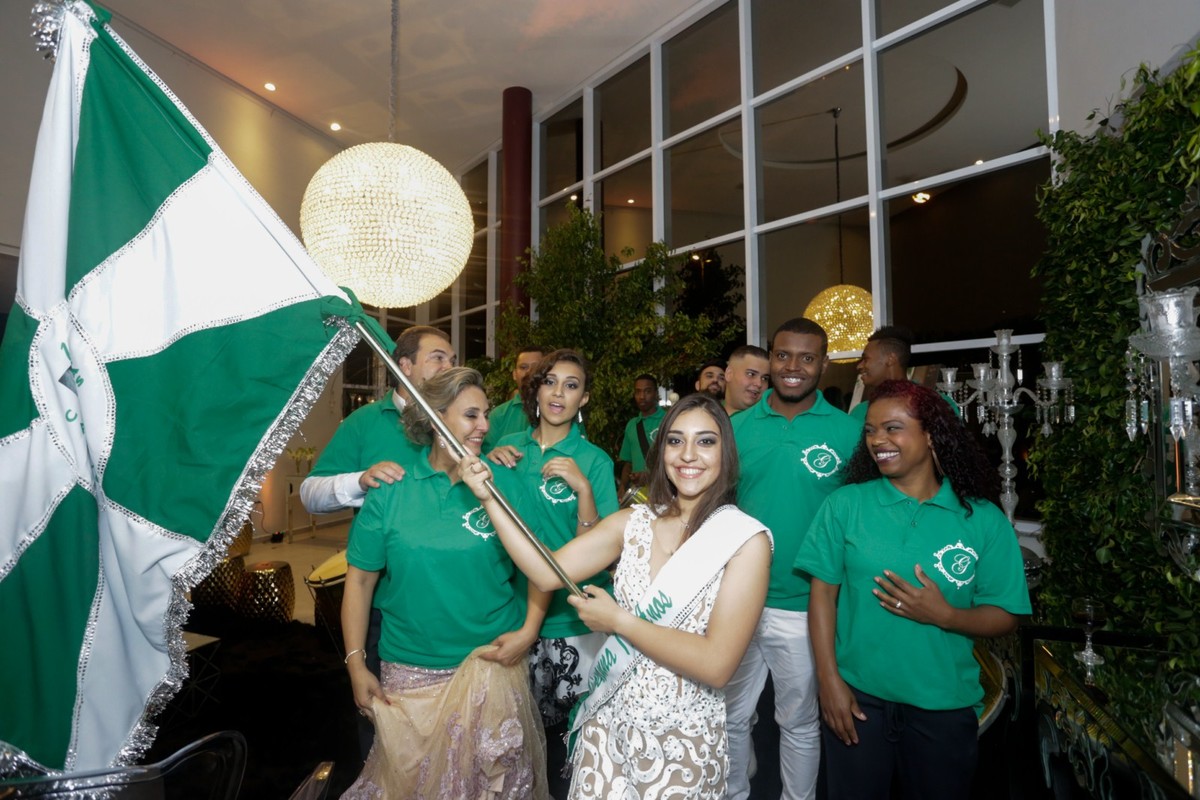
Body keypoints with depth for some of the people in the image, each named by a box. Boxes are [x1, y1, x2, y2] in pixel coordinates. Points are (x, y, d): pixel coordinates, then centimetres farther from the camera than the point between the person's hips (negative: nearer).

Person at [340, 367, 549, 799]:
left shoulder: (504, 485, -6)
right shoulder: (390, 491, -6)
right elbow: (360, 579, -1)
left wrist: (529, 629, -13)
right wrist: (356, 664, -2)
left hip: (494, 664, 1)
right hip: (410, 671, 0)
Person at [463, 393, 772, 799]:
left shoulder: (746, 538, -16)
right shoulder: (633, 522, -3)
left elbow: (716, 665, -21)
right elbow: (546, 572, -9)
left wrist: (618, 620, -17)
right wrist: (488, 497, -14)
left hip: (683, 738, -3)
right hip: (607, 721, 4)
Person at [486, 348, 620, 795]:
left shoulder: (594, 461, -8)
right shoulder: (506, 449, 1)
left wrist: (584, 489, -28)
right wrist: (488, 468, -9)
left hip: (572, 622, -3)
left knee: (564, 727, 8)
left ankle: (559, 788, 37)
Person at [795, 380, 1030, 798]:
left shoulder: (984, 520, -6)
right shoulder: (844, 504, -6)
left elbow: (1004, 616, -2)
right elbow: (823, 591, -5)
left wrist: (944, 615, -21)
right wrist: (829, 679, -9)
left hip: (945, 706, 1)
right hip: (857, 695, 0)